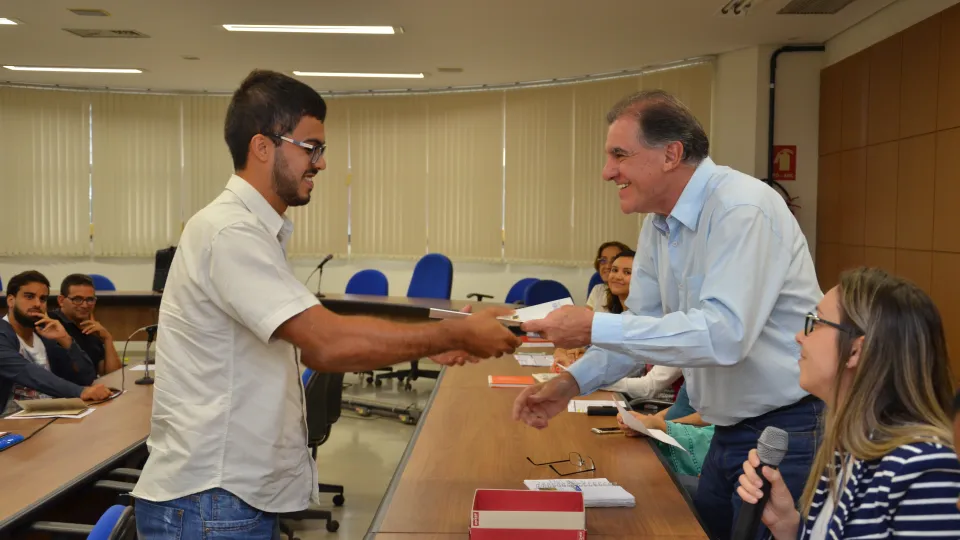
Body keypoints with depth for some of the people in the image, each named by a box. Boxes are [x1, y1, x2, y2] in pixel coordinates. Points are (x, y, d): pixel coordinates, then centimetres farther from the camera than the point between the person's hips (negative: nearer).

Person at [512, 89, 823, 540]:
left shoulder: (742, 208, -23)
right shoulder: (659, 224, 4)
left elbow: (724, 333, -33)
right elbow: (644, 324, 9)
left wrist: (595, 328, -30)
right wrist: (572, 382, -5)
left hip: (788, 433, -8)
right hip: (731, 431, 8)